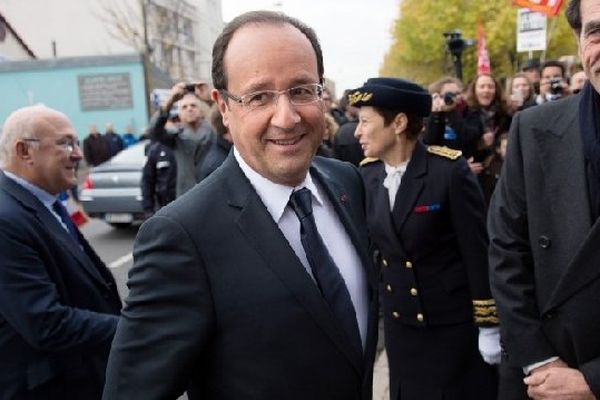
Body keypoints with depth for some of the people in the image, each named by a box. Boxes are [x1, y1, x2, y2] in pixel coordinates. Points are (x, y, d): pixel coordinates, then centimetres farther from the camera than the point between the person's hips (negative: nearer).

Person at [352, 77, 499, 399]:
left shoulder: (450, 170, -18)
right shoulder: (367, 173, -2)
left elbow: (478, 252, -14)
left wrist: (489, 327, -11)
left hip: (455, 321, -4)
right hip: (399, 320, 5)